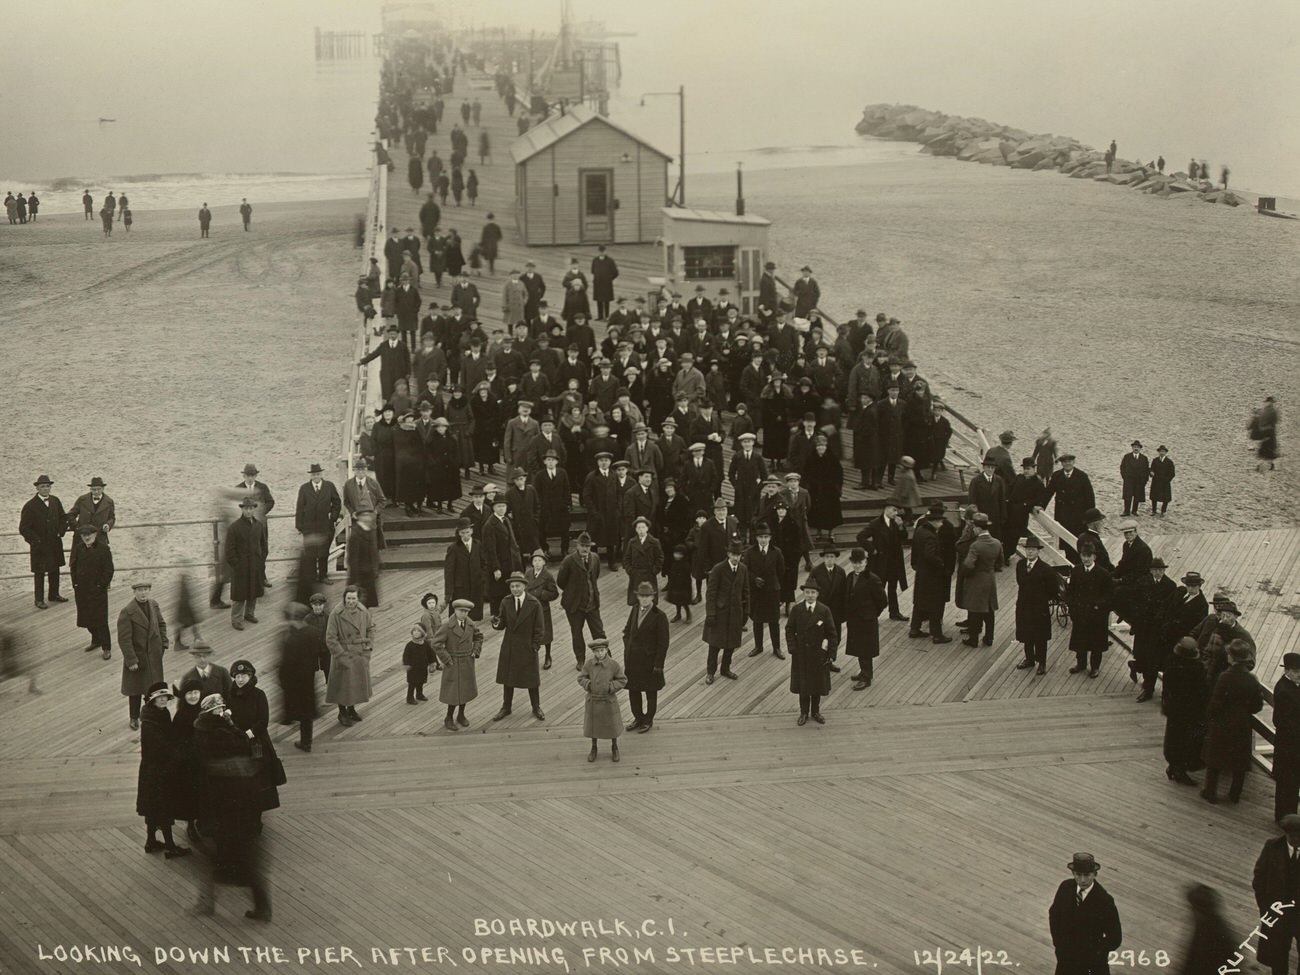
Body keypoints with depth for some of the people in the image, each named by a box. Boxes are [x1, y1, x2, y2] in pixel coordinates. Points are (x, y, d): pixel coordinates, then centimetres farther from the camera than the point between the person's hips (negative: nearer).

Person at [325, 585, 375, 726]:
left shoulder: (363, 611, -4)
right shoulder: (336, 614, -19)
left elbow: (370, 627, 14)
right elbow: (330, 639, -17)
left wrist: (370, 644, 2)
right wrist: (342, 655, -18)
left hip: (361, 655, 5)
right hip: (344, 654, -5)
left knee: (358, 683, 17)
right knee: (343, 684, 4)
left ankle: (351, 709, 36)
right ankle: (342, 713, 23)